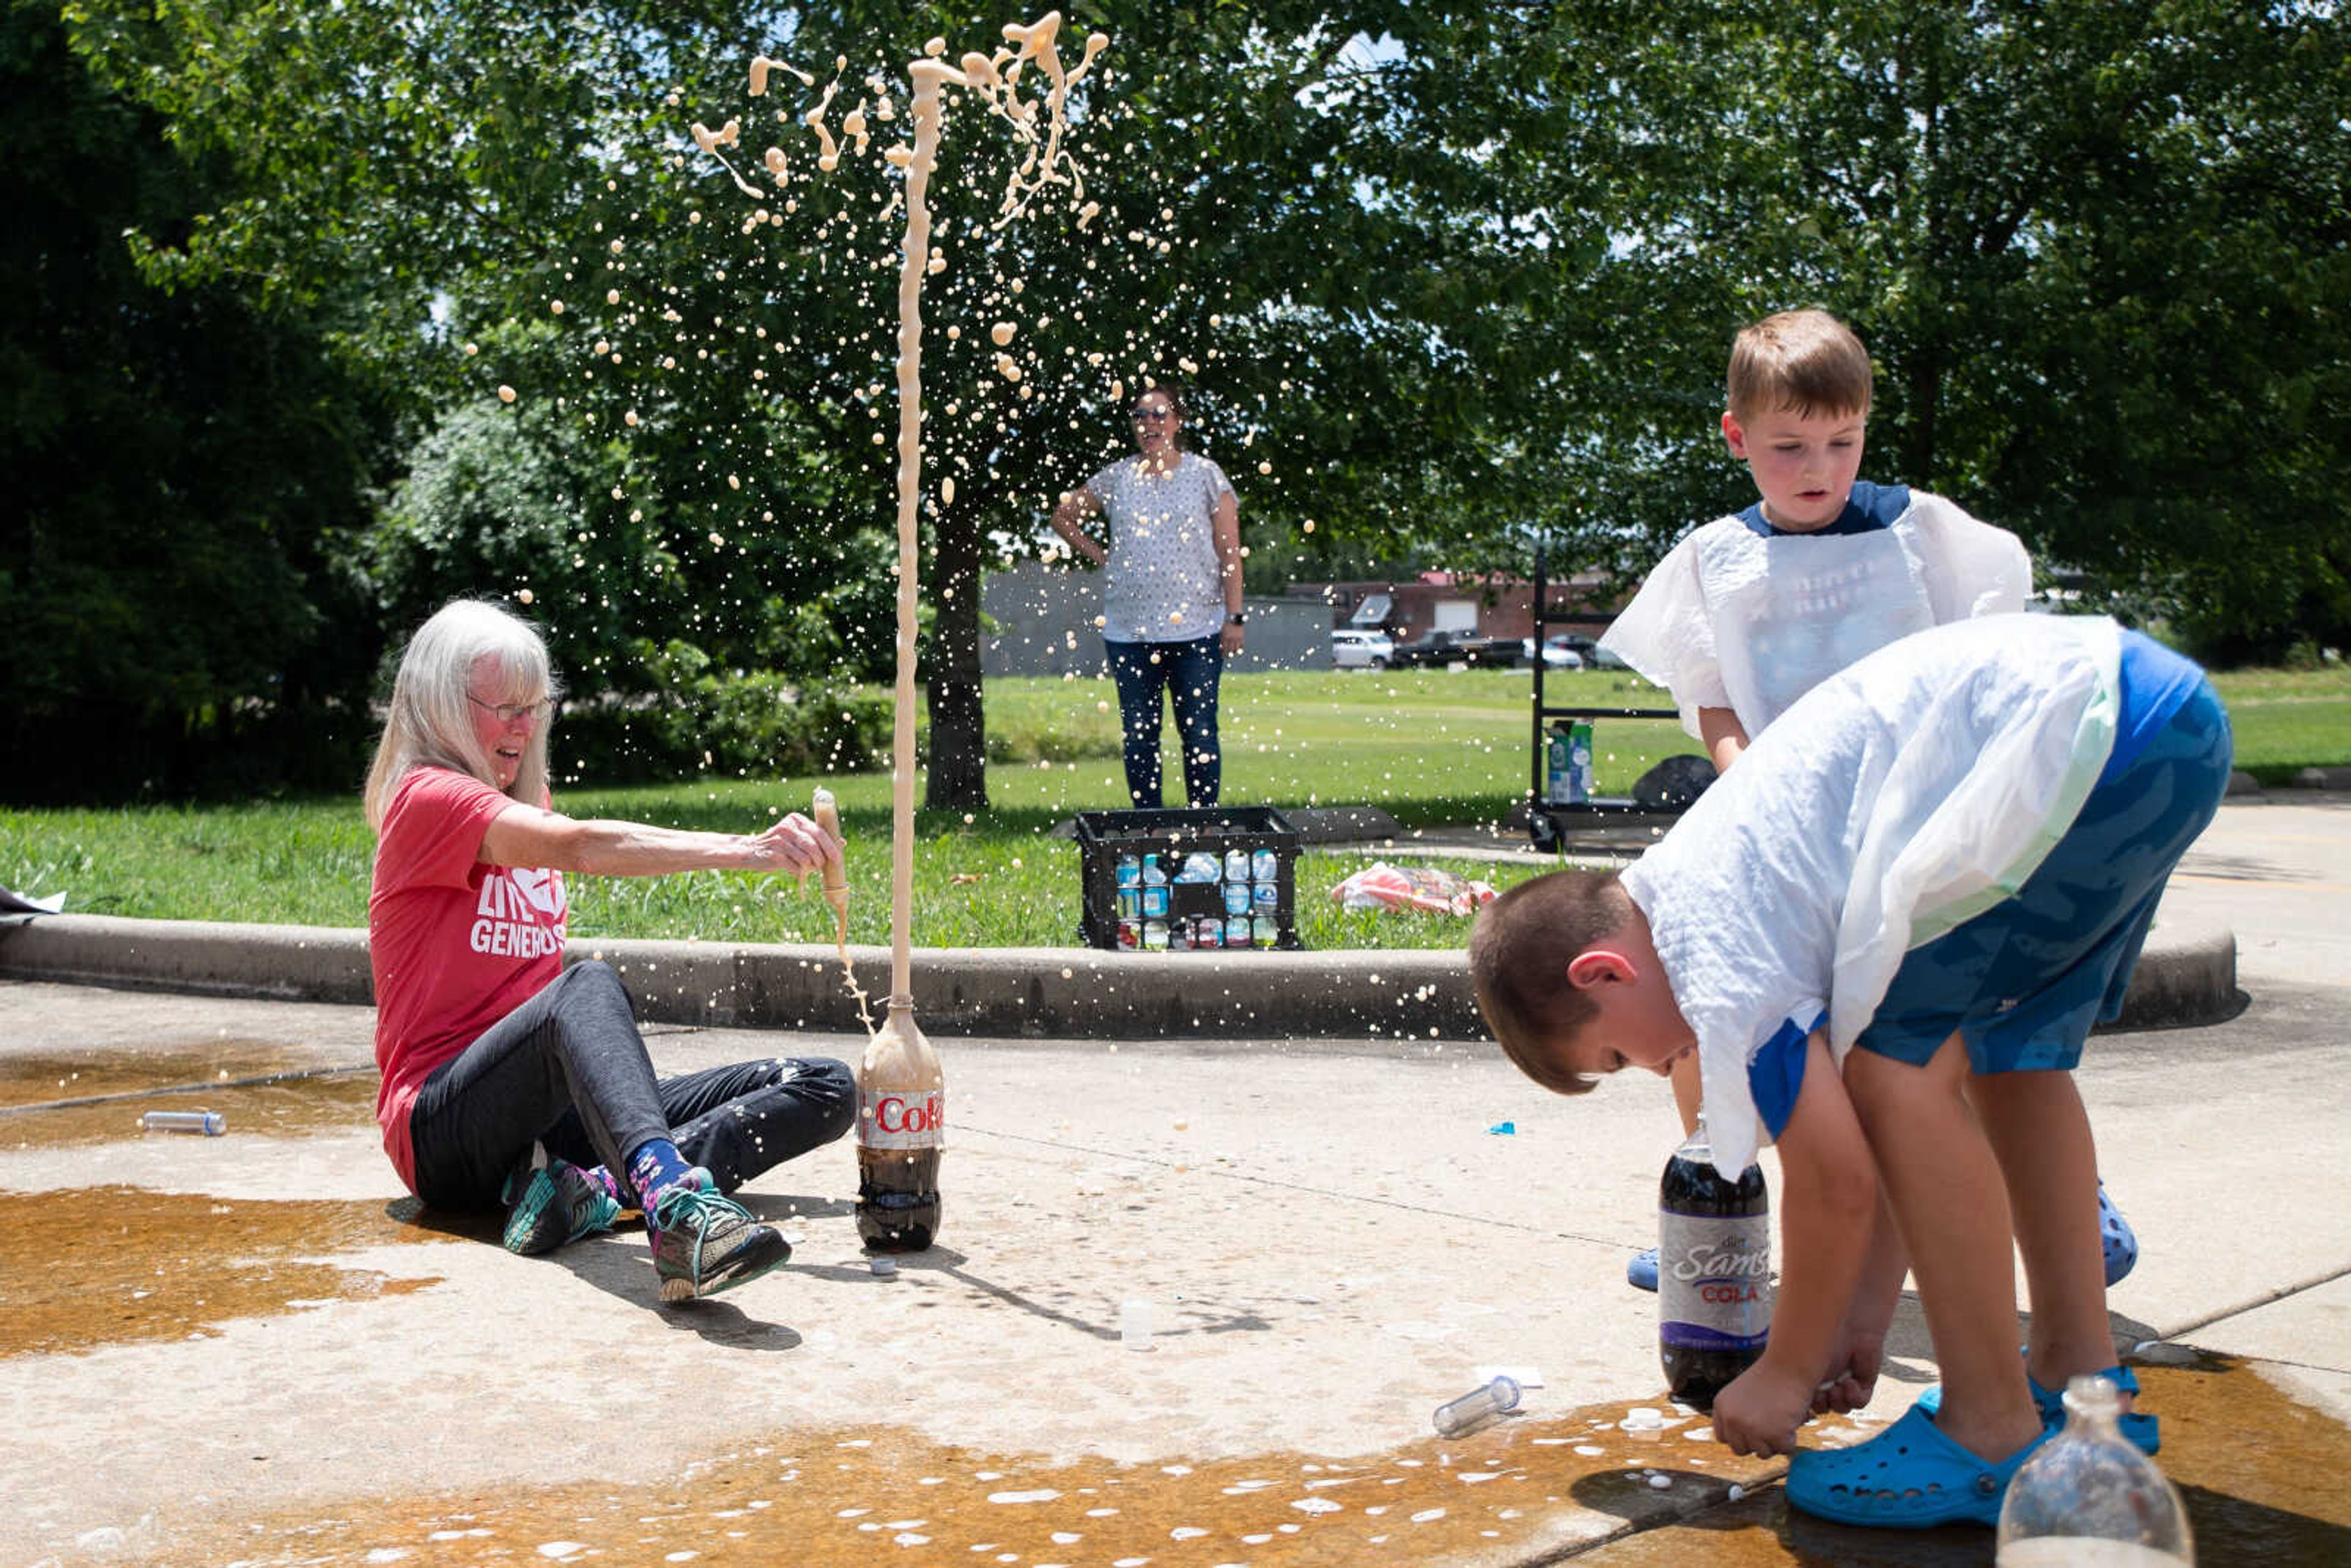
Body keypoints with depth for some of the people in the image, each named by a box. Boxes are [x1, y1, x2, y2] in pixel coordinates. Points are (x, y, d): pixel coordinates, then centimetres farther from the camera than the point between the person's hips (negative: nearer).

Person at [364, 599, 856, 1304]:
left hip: (542, 1115, 8)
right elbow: (580, 848, -24)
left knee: (825, 1088, -7)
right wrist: (745, 851, -35)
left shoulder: (527, 809, 23)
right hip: (440, 1129, -8)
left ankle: (596, 1187, -31)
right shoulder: (426, 799, -6)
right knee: (587, 984, -39)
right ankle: (676, 1211, -66)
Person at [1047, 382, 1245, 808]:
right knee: (1138, 735, 4)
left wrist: (1235, 617, -5)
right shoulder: (1115, 478, 9)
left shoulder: (1205, 474, 4)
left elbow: (1230, 551, 1)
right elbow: (1064, 516, 23)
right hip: (1128, 629, 2)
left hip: (1196, 627, -2)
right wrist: (1098, 554, 10)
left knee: (1199, 733, -2)